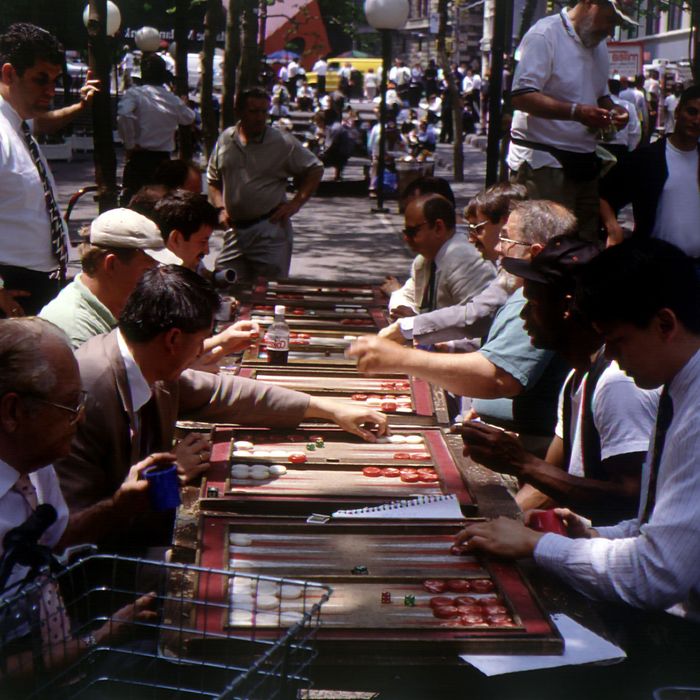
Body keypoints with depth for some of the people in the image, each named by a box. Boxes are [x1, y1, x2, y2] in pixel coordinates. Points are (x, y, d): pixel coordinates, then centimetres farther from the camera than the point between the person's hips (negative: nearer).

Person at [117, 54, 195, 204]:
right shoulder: (174, 100, 5)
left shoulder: (134, 94, -8)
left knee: (130, 200, 2)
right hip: (163, 158, 3)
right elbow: (189, 118, 22)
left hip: (139, 156, -3)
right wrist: (184, 104, 43)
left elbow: (123, 116, -26)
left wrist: (130, 144, -15)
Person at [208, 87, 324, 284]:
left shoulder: (283, 142, -3)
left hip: (270, 230, -4)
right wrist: (221, 207, 4)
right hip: (235, 230, 4)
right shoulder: (225, 140, 8)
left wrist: (295, 204, -5)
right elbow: (213, 180, 20)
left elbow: (315, 169, 4)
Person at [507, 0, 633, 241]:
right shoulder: (545, 35, -10)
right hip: (542, 163, -8)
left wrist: (612, 109, 5)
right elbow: (522, 97, -19)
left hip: (584, 161, 8)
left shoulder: (599, 45, 18)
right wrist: (576, 112, -27)